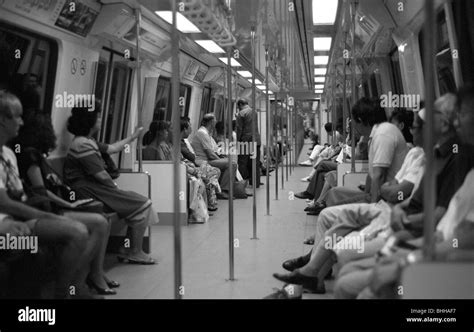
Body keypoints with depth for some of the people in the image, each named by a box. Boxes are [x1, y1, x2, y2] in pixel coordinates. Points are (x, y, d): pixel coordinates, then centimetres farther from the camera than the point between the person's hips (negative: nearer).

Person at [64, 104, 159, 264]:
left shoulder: (88, 141, 15)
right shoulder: (82, 145, -19)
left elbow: (111, 148, 25)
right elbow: (101, 175, -19)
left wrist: (132, 137, 31)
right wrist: (115, 188, -4)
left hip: (94, 188, 11)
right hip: (90, 193, -11)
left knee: (139, 202, 8)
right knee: (142, 204, -8)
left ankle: (129, 251, 9)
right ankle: (135, 254, 2)